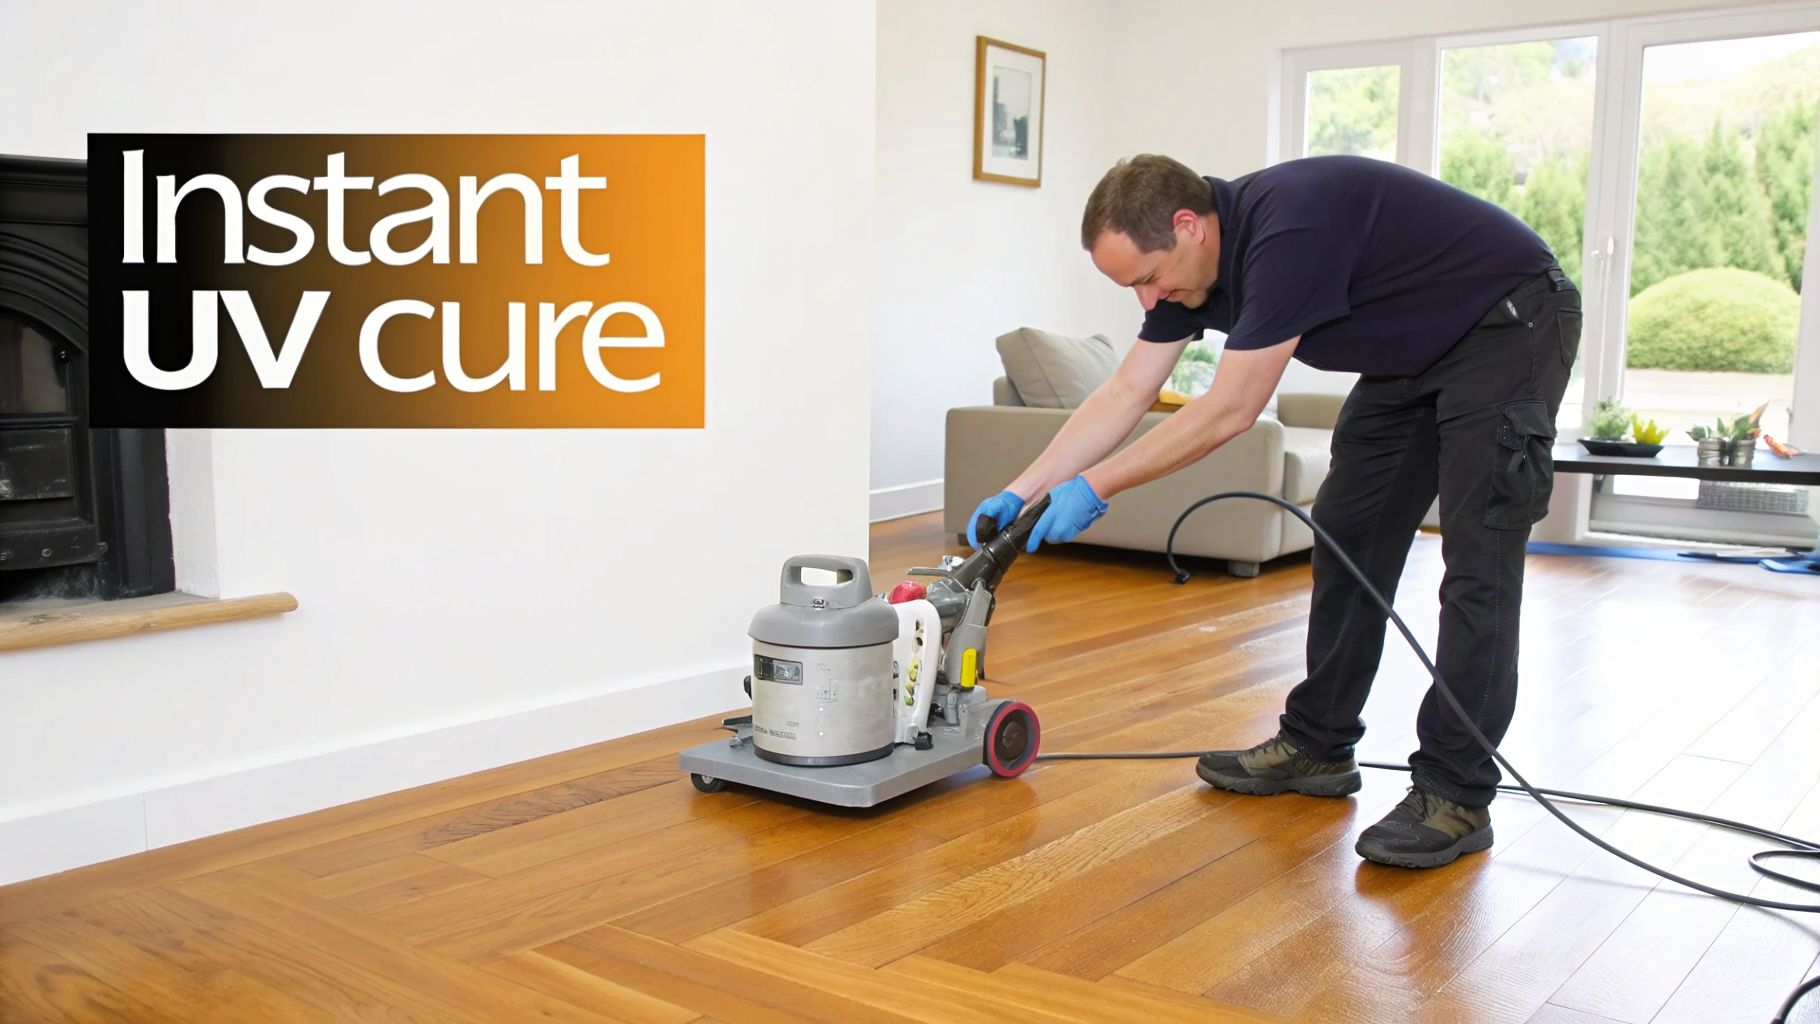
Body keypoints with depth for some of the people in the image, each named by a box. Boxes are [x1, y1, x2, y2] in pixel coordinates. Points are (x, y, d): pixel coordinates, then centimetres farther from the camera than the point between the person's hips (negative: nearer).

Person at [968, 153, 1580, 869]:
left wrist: (1095, 487, -24)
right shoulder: (1191, 260, -5)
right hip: (1413, 351, 9)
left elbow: (1230, 411, -31)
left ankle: (1455, 796, -6)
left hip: (1511, 326, -9)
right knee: (1348, 539, 7)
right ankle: (1317, 746, 17)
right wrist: (1021, 491, -5)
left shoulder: (1288, 230, -34)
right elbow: (1124, 395, -1)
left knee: (1478, 560, -12)